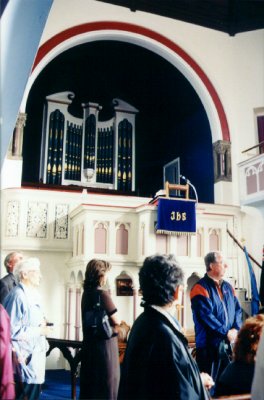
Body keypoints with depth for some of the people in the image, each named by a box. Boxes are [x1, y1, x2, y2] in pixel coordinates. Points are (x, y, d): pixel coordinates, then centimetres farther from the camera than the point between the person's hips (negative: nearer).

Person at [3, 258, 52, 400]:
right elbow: (12, 330, -24)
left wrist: (42, 323, 4)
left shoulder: (33, 294, 10)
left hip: (36, 352, 9)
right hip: (25, 355, -9)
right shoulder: (17, 296, -20)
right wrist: (39, 331, -17)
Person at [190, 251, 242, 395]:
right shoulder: (201, 288, -11)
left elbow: (237, 309, 10)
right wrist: (226, 332, -15)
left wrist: (236, 329, -7)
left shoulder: (228, 287, 12)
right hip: (209, 344, -7)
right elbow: (206, 316, -18)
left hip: (230, 343, 7)